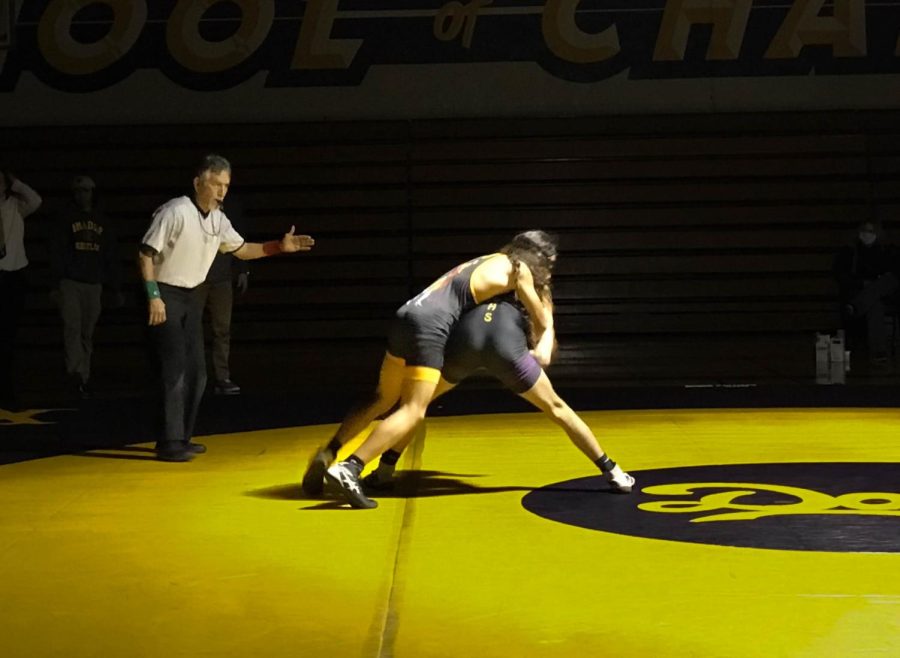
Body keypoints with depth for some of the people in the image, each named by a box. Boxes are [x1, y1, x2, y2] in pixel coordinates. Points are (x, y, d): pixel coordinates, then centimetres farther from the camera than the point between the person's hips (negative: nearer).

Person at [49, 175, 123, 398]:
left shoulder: (103, 222, 13)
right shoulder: (66, 218, 5)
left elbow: (112, 258, 15)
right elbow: (56, 253, 2)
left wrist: (117, 290, 11)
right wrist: (55, 285, -6)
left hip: (94, 285, 3)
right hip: (70, 282, -3)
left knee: (87, 333, 3)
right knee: (72, 327, -17)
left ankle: (83, 378, 8)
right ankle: (77, 372, -23)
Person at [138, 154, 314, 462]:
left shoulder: (218, 220, 4)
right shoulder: (175, 212, -19)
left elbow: (241, 249, 19)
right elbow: (146, 254, -18)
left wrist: (280, 246, 6)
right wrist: (154, 297, -24)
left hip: (191, 296, 8)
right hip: (166, 296, -8)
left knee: (196, 372, 10)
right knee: (175, 369, -13)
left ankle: (181, 438, 20)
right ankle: (169, 443, -9)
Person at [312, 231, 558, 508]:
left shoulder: (487, 262, 29)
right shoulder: (518, 269, 7)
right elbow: (542, 320, 13)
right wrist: (543, 345, 28)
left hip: (405, 317, 9)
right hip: (430, 326, -8)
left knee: (384, 399, 20)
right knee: (413, 411, -11)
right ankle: (348, 469, -25)